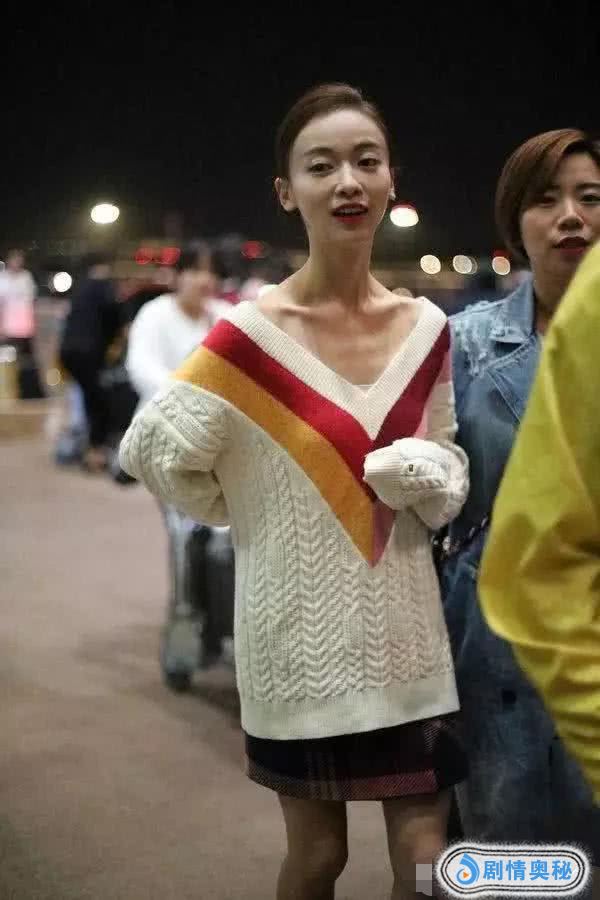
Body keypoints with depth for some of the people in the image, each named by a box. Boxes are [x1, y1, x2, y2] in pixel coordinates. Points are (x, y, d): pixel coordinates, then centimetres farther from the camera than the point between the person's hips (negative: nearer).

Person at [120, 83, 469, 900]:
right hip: (299, 634, -3)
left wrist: (432, 478, -11)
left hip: (405, 633, 3)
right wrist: (247, 513, 1)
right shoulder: (253, 333, -13)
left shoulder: (427, 328, 0)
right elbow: (152, 451, -9)